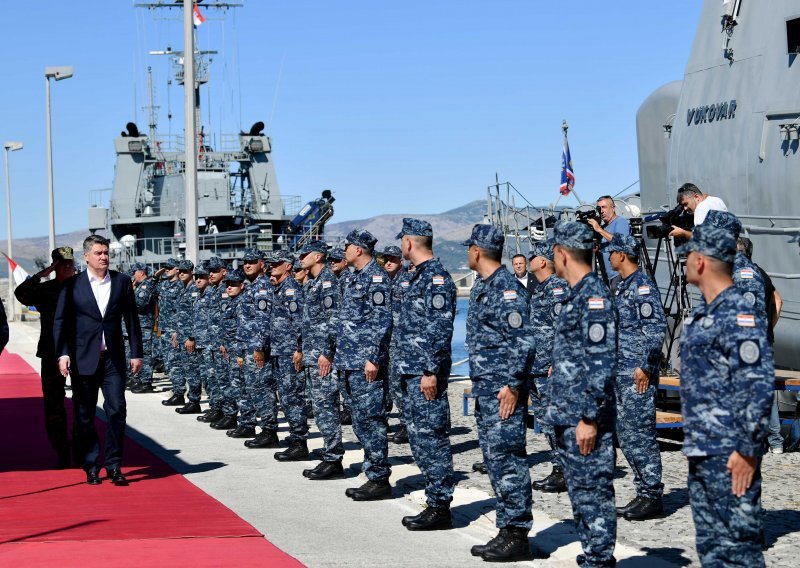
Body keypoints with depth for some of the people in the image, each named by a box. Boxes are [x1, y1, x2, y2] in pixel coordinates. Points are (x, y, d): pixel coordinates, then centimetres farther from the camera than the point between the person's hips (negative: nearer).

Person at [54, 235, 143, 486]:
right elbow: (60, 321, 0)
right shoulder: (72, 285, 2)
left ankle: (114, 465, 1)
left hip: (113, 358, 1)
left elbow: (131, 319, 10)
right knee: (85, 415, 4)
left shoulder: (122, 282, 7)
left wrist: (136, 353, 6)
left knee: (116, 410, -6)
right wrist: (63, 354, -11)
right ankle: (91, 467, 14)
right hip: (83, 359, -1)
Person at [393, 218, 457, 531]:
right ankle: (434, 500, 18)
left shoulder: (436, 278, -14)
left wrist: (431, 372, -22)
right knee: (419, 437, 12)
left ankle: (440, 507, -2)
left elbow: (441, 329, -20)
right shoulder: (418, 276, 17)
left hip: (425, 374, -10)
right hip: (411, 372, 10)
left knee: (431, 438, -7)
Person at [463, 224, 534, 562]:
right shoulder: (481, 286, 17)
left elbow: (522, 340, -20)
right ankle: (506, 531, 17)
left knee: (506, 459, -8)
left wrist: (512, 385, -22)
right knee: (494, 459, 12)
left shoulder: (507, 288, -14)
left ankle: (517, 536, -4)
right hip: (485, 389, 10)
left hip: (503, 390, -10)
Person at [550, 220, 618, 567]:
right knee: (580, 493, 15)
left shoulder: (594, 299, -16)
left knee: (593, 493, -3)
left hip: (584, 420, -10)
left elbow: (603, 365, -21)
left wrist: (589, 419, -22)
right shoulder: (575, 296, 14)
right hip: (567, 418, 10)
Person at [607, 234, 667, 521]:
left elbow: (656, 328, -18)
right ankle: (643, 492, 16)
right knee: (625, 435, 11)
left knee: (640, 434, -7)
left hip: (637, 374, -10)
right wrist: (612, 367, 24)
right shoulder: (622, 286, 18)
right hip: (620, 373, 10)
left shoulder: (643, 285, -12)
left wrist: (645, 366, -22)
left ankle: (652, 497, -2)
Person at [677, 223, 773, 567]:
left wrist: (748, 451, -21)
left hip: (730, 457, -10)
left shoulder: (738, 316, -16)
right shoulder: (704, 314, 15)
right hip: (701, 452, 10)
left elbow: (758, 386, -21)